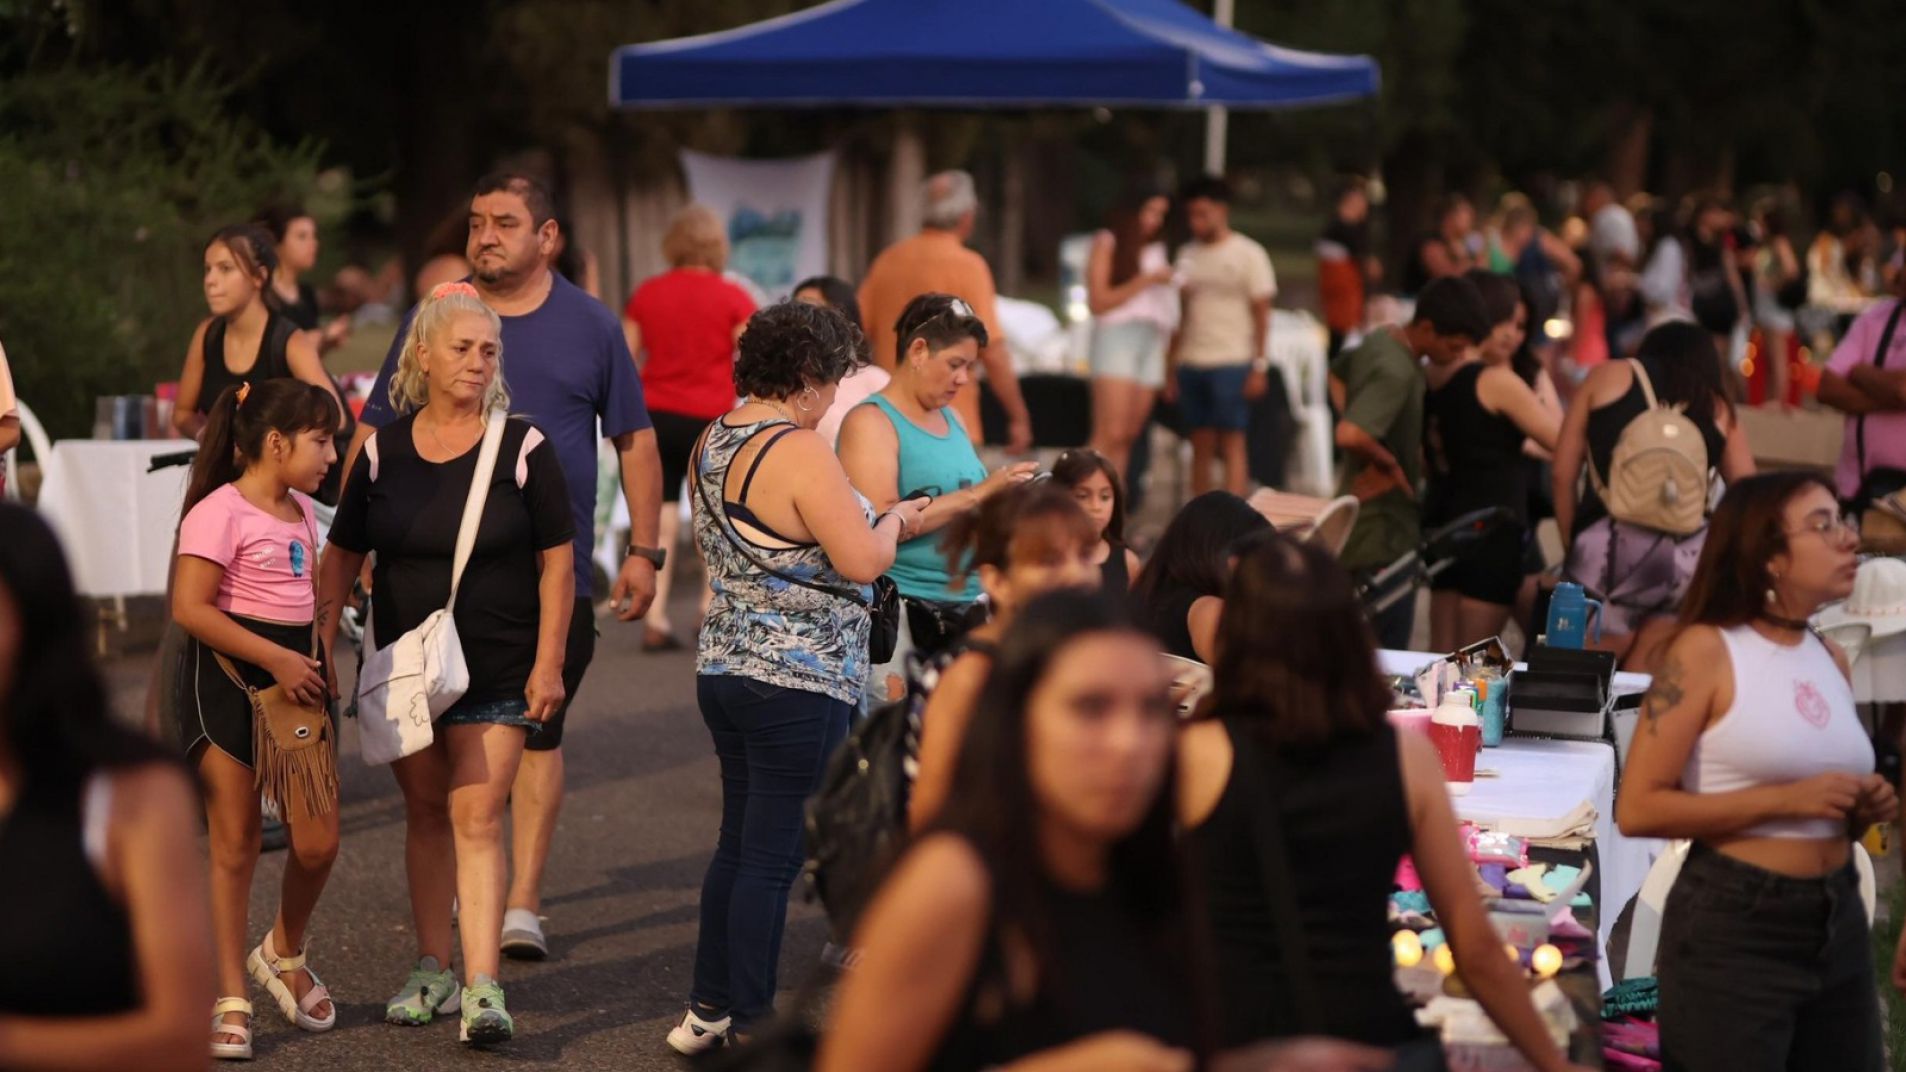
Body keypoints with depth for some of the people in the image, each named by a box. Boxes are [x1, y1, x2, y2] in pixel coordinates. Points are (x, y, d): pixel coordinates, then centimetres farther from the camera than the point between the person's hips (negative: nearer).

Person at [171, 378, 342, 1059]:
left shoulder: (301, 510, 14)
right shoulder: (220, 512, -12)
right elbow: (190, 607, -19)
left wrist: (317, 663, 14)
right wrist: (276, 658, -19)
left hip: (296, 677, 7)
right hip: (228, 677, -7)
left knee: (318, 842, 0)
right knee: (234, 845, -2)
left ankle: (284, 954, 27)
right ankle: (231, 1000, 6)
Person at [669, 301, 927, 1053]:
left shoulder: (715, 443, 9)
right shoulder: (800, 452, -19)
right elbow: (863, 561, -21)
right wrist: (893, 521, 0)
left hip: (724, 670, 9)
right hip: (798, 684, -9)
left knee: (738, 842, 18)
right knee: (773, 855, -1)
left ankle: (707, 1010, 23)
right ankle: (753, 1030, 5)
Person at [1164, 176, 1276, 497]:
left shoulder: (1248, 254, 0)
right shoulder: (1188, 254, 12)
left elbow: (1262, 314, -2)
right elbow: (1182, 315, 14)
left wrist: (1260, 367, -9)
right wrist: (1170, 368, 10)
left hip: (1231, 362, -5)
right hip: (1191, 362, 5)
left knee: (1232, 443, -7)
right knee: (1201, 446, 6)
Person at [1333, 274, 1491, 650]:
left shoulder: (1379, 340, 5)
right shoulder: (1397, 372, -24)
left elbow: (1337, 374, 27)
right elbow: (1349, 436, -39)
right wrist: (1387, 461, -21)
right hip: (1382, 537, -10)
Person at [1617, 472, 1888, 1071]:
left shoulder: (1831, 659, 11)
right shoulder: (1706, 650, -9)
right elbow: (1638, 809, -16)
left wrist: (1865, 809, 2)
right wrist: (1786, 800, -18)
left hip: (1839, 921, 7)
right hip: (1733, 924, -7)